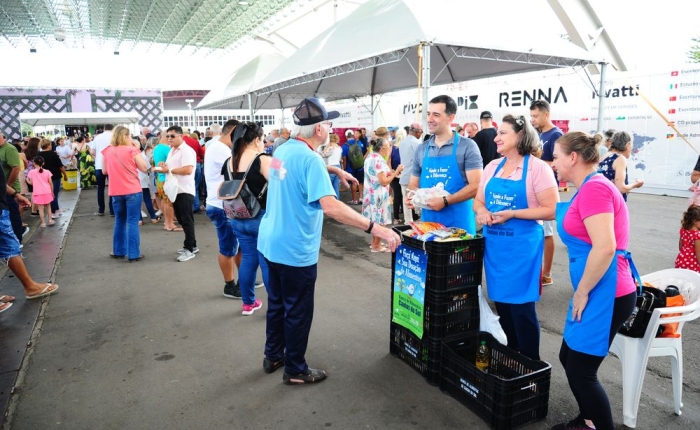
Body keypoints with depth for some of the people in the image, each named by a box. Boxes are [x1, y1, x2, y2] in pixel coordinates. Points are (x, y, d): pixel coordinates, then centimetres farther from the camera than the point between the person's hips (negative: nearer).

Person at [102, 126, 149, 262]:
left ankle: (118, 251, 24)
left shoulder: (107, 151, 5)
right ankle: (133, 254, 0)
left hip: (115, 192, 4)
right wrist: (137, 150, 2)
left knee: (119, 221, 17)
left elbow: (104, 171, 13)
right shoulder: (131, 150, -8)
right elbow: (144, 168, -3)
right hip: (132, 191, -4)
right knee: (133, 222, -1)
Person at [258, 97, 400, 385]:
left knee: (277, 304, 22)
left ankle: (273, 356, 38)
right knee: (298, 311, 8)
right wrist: (375, 228, -34)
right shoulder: (310, 158, -22)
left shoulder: (282, 150, 6)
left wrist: (333, 171, 28)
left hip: (271, 243, 9)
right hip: (295, 249, -9)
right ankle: (295, 370, 24)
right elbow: (330, 206, -34)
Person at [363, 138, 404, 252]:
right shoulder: (378, 160, -22)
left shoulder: (370, 157, 9)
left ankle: (374, 242, 29)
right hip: (378, 195, -10)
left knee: (375, 219, 19)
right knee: (380, 220, 1)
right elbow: (384, 182, -23)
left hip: (371, 193, 10)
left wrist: (390, 172, 12)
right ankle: (376, 246, 9)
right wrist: (396, 172, -17)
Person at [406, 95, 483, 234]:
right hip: (428, 222, 4)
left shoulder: (467, 146, -5)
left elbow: (476, 185, -11)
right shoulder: (421, 149, 10)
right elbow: (413, 184, 16)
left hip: (459, 224, -4)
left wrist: (445, 201, -21)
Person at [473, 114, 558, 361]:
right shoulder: (492, 166, 9)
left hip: (522, 246, -6)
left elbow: (552, 210, -14)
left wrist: (512, 214, -20)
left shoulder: (538, 168, -9)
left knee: (522, 307, 1)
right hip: (494, 245, 6)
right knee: (502, 303, 15)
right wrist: (482, 212, -9)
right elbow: (478, 201, 14)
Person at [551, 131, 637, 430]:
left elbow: (605, 248, -26)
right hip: (597, 293, 10)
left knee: (581, 371, 0)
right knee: (570, 358, 19)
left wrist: (582, 293, -17)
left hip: (605, 294, -10)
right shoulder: (591, 187, 15)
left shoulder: (594, 188, -18)